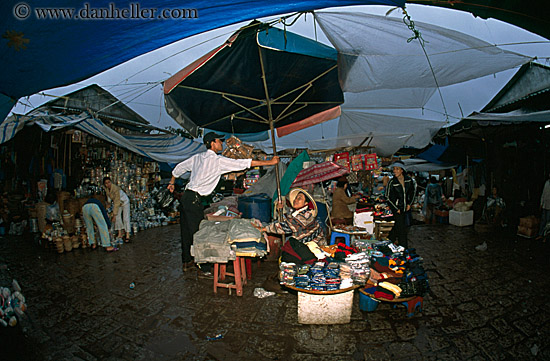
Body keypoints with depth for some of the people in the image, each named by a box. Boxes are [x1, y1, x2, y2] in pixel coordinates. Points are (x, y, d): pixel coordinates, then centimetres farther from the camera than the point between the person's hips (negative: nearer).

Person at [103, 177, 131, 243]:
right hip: (117, 202, 6)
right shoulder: (106, 189, -14)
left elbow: (117, 203, -35)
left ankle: (127, 236, -8)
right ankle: (120, 234, 3)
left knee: (126, 218, -10)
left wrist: (114, 215, -34)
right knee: (117, 218, -4)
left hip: (124, 202, -6)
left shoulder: (115, 189, -35)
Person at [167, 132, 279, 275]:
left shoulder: (197, 157, 13)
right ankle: (205, 268, 2)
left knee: (186, 231, 16)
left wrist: (172, 182, 42)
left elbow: (179, 167, 24)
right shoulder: (218, 160, -10)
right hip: (193, 199, -9)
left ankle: (187, 262, 29)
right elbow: (243, 163, -11)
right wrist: (270, 162, -6)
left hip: (186, 197, 9)